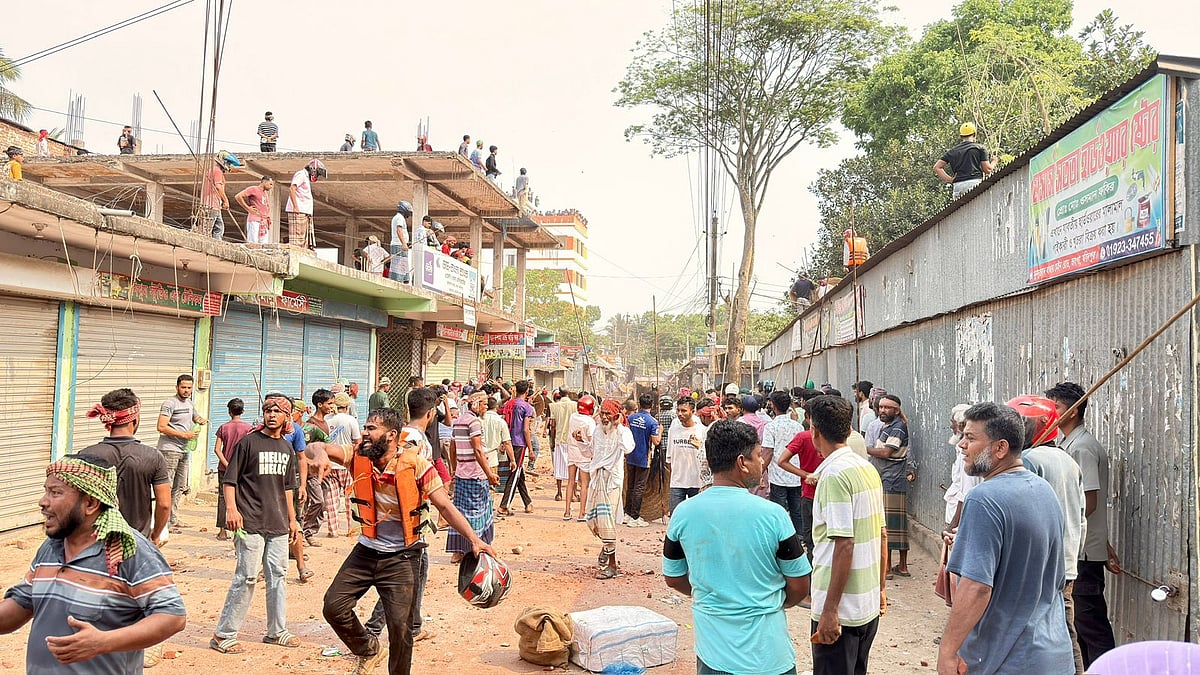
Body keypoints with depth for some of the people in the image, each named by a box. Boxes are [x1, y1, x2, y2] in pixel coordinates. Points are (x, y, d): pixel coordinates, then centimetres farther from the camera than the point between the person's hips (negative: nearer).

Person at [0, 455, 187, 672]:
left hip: (104, 668, -7)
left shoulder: (132, 551, -22)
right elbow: (21, 603, 15)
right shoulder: (50, 547, 3)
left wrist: (104, 642, -35)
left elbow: (173, 614, -26)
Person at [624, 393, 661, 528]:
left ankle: (627, 513, 24)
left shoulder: (631, 418, 0)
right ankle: (635, 518, 5)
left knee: (630, 486, 17)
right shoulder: (652, 422, -15)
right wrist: (660, 431, 1)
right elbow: (655, 442, -17)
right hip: (643, 459, -5)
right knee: (639, 488, 1)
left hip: (631, 457, 5)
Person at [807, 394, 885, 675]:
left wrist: (830, 610, -19)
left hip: (842, 610, -8)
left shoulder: (834, 474, -18)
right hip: (869, 604, 8)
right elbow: (880, 535, 13)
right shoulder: (868, 468, 7)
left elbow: (844, 545, -22)